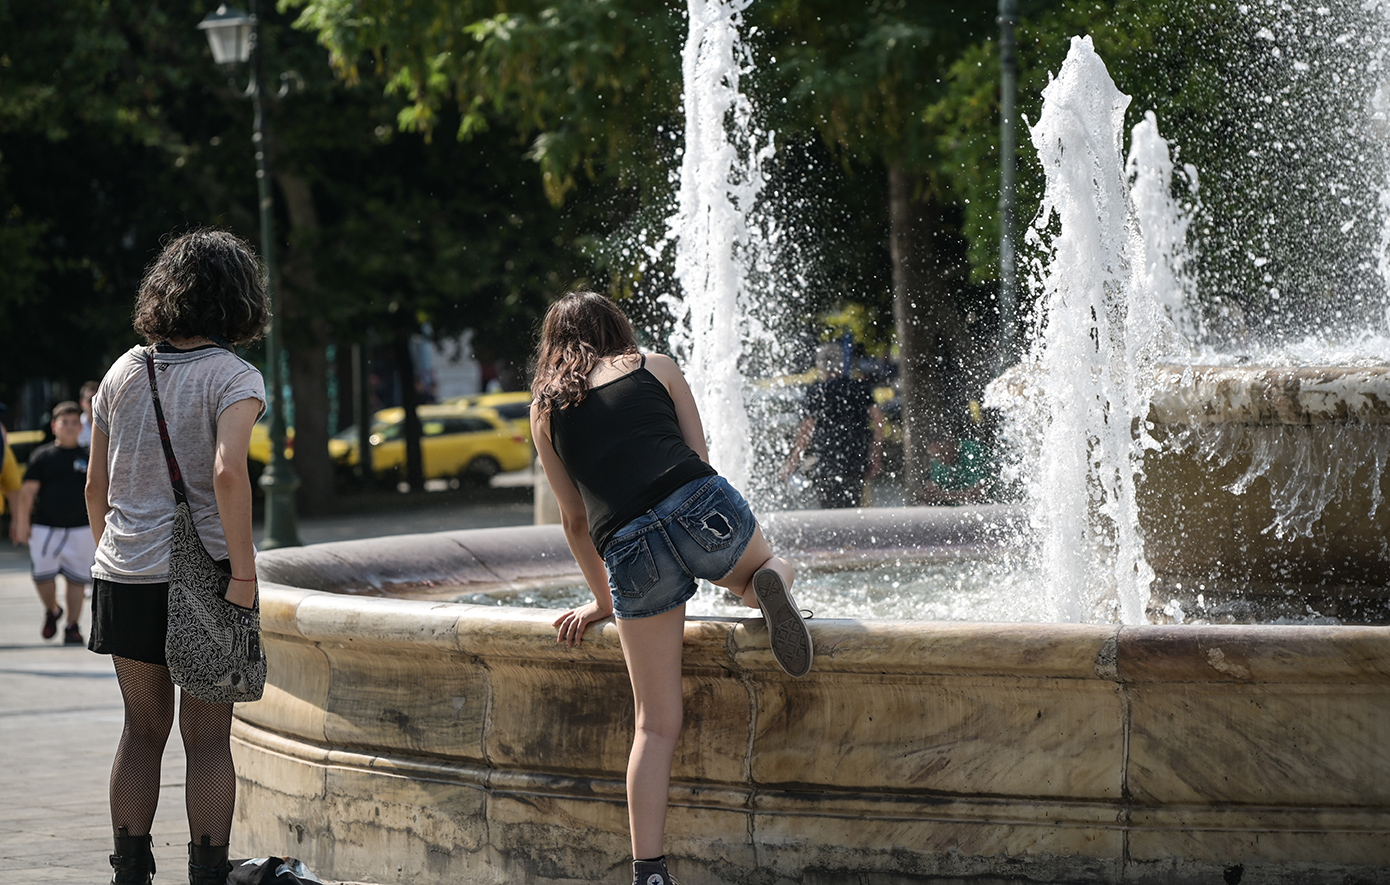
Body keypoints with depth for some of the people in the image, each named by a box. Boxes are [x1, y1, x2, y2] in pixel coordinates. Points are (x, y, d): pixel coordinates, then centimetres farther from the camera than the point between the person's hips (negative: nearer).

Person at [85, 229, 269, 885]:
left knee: (142, 731, 15)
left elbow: (95, 486, 11)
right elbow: (227, 473, -24)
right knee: (208, 737, 3)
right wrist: (244, 573, -19)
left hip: (125, 577, 5)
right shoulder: (234, 377, -8)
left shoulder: (124, 371, 8)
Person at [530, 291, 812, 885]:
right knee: (764, 568, 34)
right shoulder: (654, 366, 20)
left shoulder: (544, 409, 22)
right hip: (702, 508, -1)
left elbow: (574, 517, 24)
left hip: (630, 551, 1)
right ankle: (771, 583, -3)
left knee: (656, 725, 10)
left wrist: (603, 598, 36)